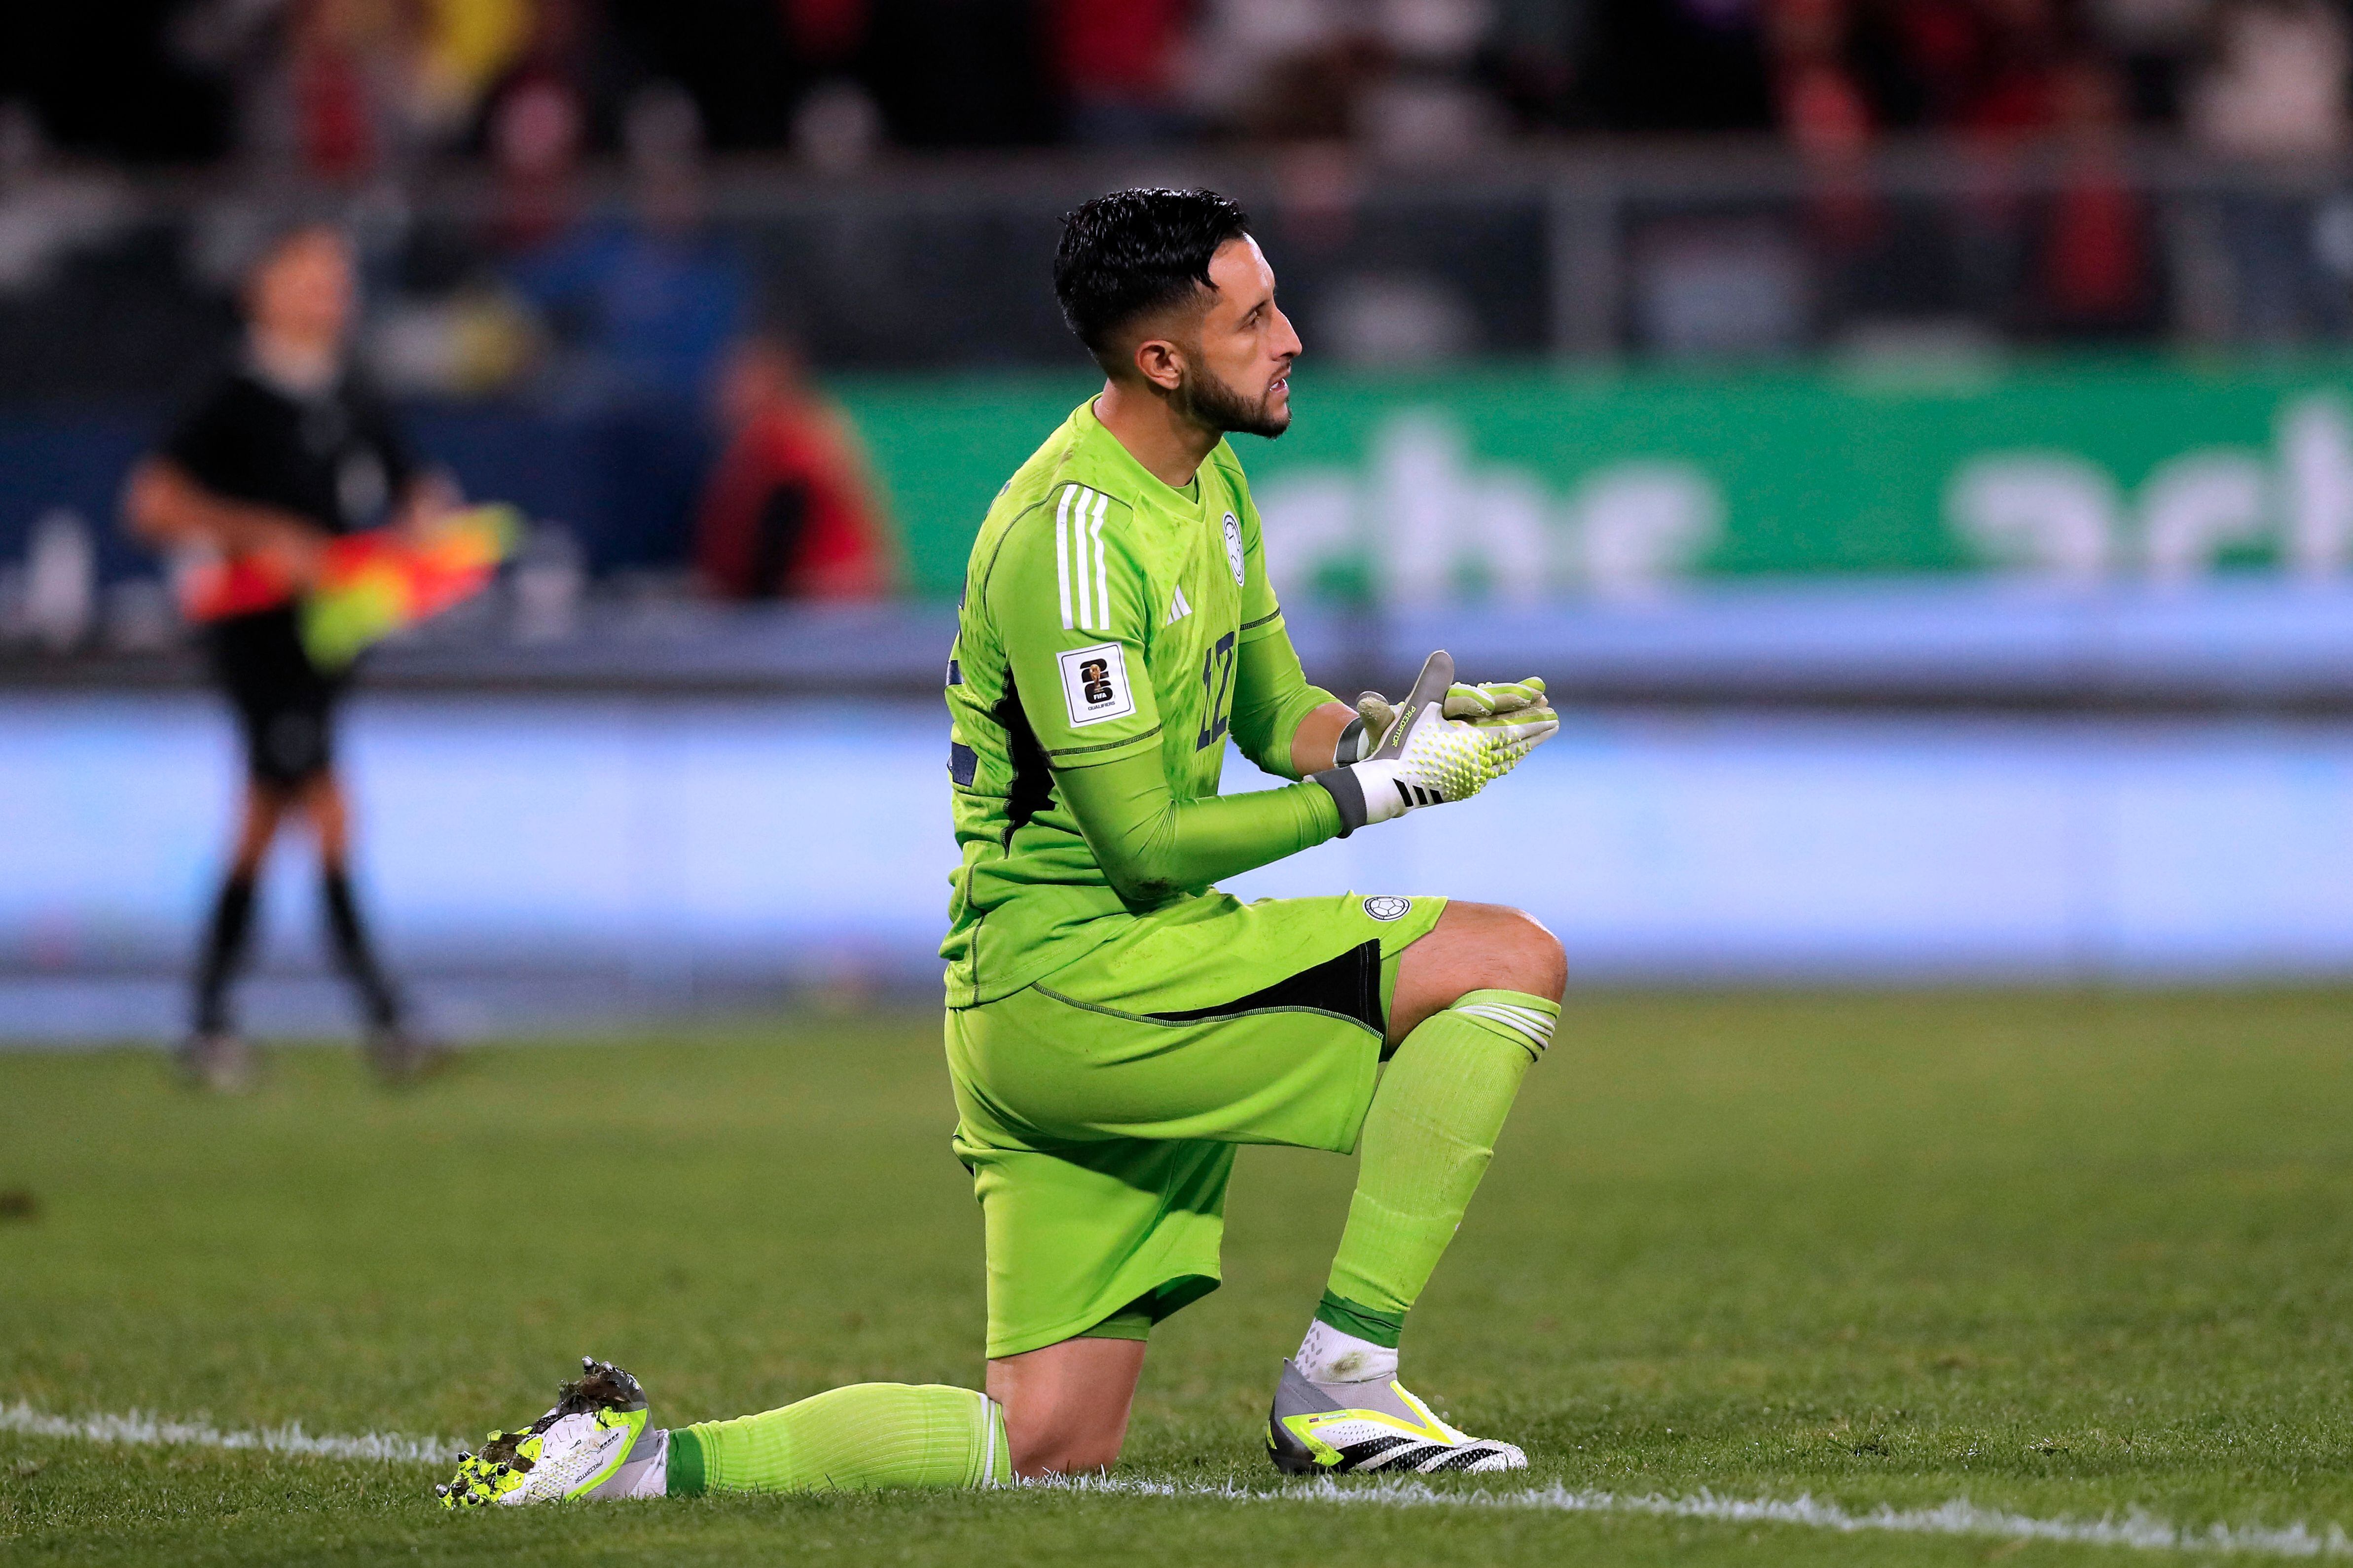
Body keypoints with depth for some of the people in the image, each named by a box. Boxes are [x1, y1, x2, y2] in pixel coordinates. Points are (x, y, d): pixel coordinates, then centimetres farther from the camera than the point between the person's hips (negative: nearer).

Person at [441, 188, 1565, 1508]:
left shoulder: (1210, 481, 12)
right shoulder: (1069, 535, -19)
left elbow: (1276, 716, 22)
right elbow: (1146, 844, -18)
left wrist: (1387, 728, -1)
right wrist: (1385, 789, -16)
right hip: (1070, 976, -10)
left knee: (1050, 1448, 4)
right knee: (1514, 960, -16)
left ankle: (643, 1456, 7)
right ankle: (1341, 1386, -13)